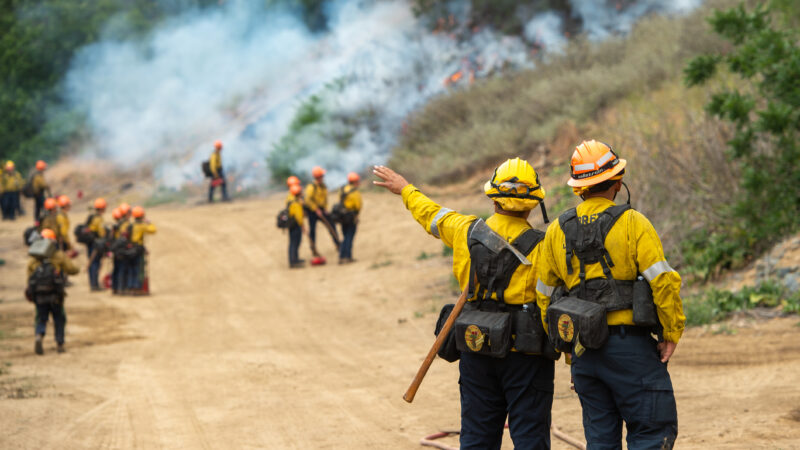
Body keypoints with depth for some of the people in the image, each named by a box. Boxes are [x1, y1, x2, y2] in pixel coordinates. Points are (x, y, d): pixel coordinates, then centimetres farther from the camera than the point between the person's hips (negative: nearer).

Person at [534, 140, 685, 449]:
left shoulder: (557, 231, 8)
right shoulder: (631, 223, -8)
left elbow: (544, 294, 13)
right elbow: (663, 281, -14)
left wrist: (563, 343, 21)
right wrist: (672, 333, -3)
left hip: (584, 350, 5)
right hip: (630, 343, -5)